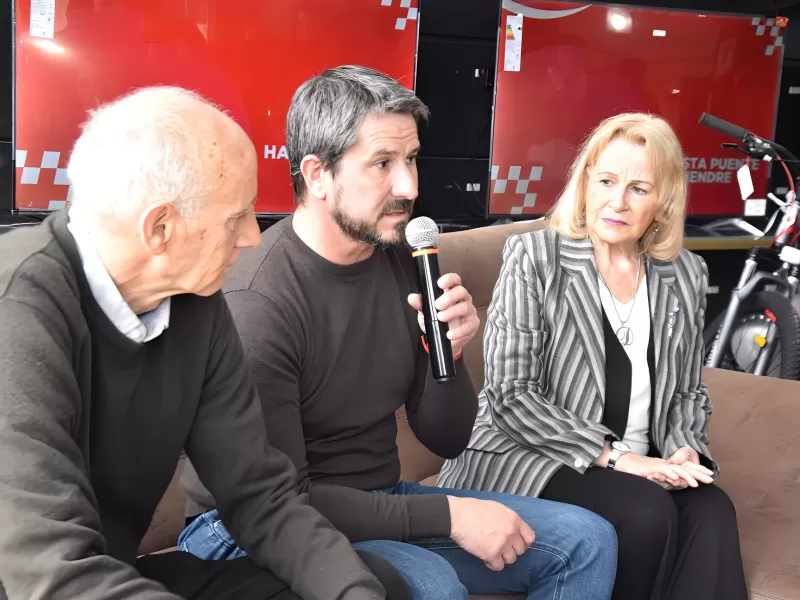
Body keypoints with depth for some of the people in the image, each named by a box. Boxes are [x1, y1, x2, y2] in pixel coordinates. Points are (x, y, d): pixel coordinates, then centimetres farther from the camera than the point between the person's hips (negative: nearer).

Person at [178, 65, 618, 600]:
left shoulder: (404, 263, -2)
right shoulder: (256, 300, -23)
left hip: (383, 503, 7)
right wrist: (447, 515, -20)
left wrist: (449, 354, -17)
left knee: (586, 541, 3)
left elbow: (447, 441, 4)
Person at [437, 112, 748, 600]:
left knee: (711, 513, -26)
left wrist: (685, 452, -6)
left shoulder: (686, 276, 9)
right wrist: (612, 454, -18)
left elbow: (689, 392, 16)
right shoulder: (534, 258, -6)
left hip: (638, 467, 4)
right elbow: (511, 396, -12)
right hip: (524, 457, -4)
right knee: (647, 512, -30)